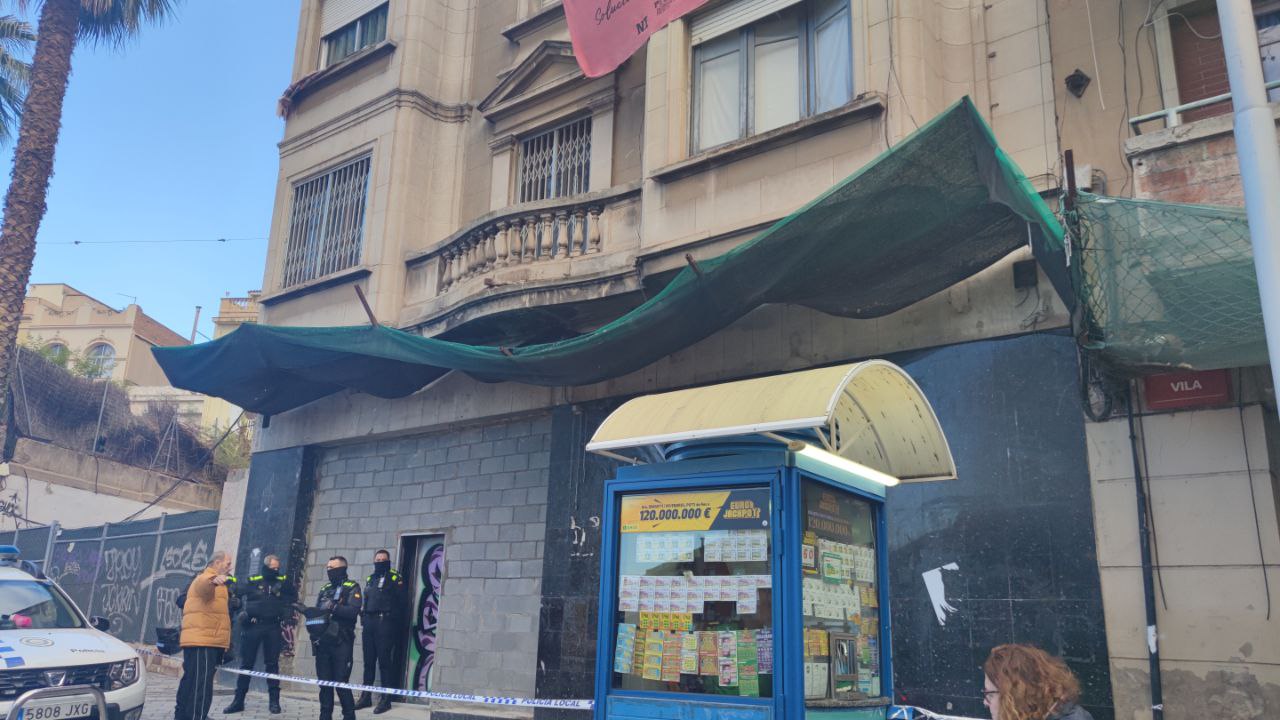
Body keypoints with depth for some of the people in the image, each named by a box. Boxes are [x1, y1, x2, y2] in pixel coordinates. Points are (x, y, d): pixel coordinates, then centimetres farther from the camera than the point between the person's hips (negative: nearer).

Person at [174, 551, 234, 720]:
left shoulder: (213, 581, 26)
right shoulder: (206, 578, -8)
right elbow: (204, 586, -34)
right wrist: (214, 580, -56)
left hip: (204, 641, 10)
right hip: (203, 642, -10)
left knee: (191, 684, 15)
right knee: (201, 686, -15)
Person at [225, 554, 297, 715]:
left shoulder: (283, 581, 9)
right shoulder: (253, 581, 4)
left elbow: (294, 597, 9)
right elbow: (240, 595, -1)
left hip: (273, 627, 1)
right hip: (253, 626, -1)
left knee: (272, 664, 4)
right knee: (246, 663, 5)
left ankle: (274, 700, 9)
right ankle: (239, 700, 13)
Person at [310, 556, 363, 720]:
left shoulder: (352, 588, -1)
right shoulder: (325, 589, 18)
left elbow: (353, 611, -15)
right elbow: (317, 611, 15)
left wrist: (333, 607, -22)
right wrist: (307, 611, -6)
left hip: (341, 643, -6)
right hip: (323, 641, 6)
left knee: (341, 682, -6)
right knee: (324, 682, 8)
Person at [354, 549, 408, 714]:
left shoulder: (395, 578, -2)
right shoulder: (370, 579, 17)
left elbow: (403, 601, -5)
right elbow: (364, 603, 21)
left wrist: (399, 623, -9)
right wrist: (363, 621, 14)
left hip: (385, 624, -6)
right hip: (369, 624, 6)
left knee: (385, 661, -6)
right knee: (368, 661, 11)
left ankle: (386, 699, -1)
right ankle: (366, 696, 19)